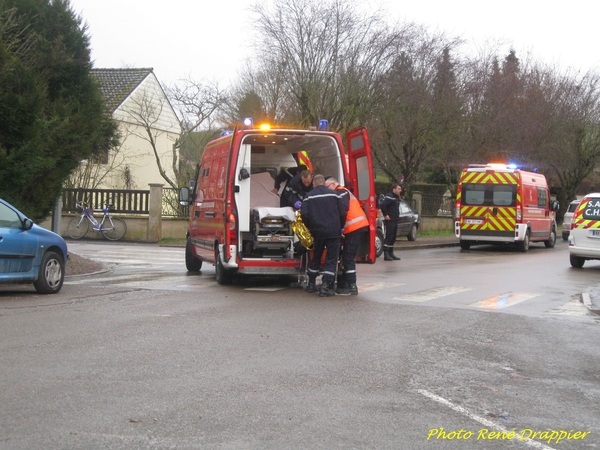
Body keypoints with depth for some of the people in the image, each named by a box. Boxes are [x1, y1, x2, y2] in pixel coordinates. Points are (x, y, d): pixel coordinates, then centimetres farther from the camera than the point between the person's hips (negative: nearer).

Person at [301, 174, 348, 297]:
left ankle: (311, 284, 25)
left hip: (318, 231, 2)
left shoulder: (309, 196, 1)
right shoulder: (334, 194, 0)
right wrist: (340, 227, 13)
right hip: (333, 232, -2)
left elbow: (304, 214, -5)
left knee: (315, 258, 18)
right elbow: (343, 212, -1)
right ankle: (326, 286, -8)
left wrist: (310, 227, 12)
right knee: (331, 259, 1)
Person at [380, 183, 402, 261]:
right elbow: (382, 205, -26)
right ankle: (386, 255, -10)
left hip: (395, 221, 10)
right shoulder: (389, 197, -14)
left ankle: (391, 254, 19)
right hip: (390, 221, -10)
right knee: (388, 237, -10)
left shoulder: (396, 197, 17)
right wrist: (385, 215, -20)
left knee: (393, 238, 12)